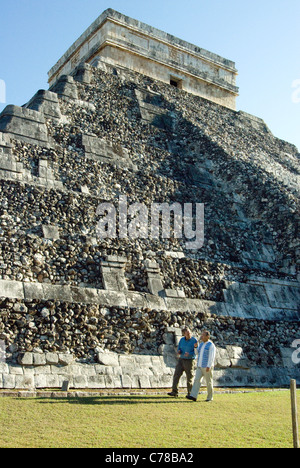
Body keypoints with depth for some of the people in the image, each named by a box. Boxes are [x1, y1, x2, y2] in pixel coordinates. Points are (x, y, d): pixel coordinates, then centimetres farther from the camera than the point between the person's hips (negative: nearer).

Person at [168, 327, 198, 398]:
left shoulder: (194, 341, -12)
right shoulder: (182, 340, 2)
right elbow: (179, 348, 9)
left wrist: (189, 354, -31)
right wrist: (179, 352, -15)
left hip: (190, 361, -4)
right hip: (181, 360, 5)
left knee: (189, 377, 4)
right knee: (176, 375, -4)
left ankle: (190, 393, 18)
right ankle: (174, 392, -1)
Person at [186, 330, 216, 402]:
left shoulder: (211, 345, -11)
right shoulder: (201, 344, 13)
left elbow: (212, 357, -19)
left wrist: (209, 366, -25)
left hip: (207, 367, -7)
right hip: (200, 366, 7)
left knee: (209, 382, 2)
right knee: (197, 380, -5)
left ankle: (210, 397, 15)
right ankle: (193, 396, -11)